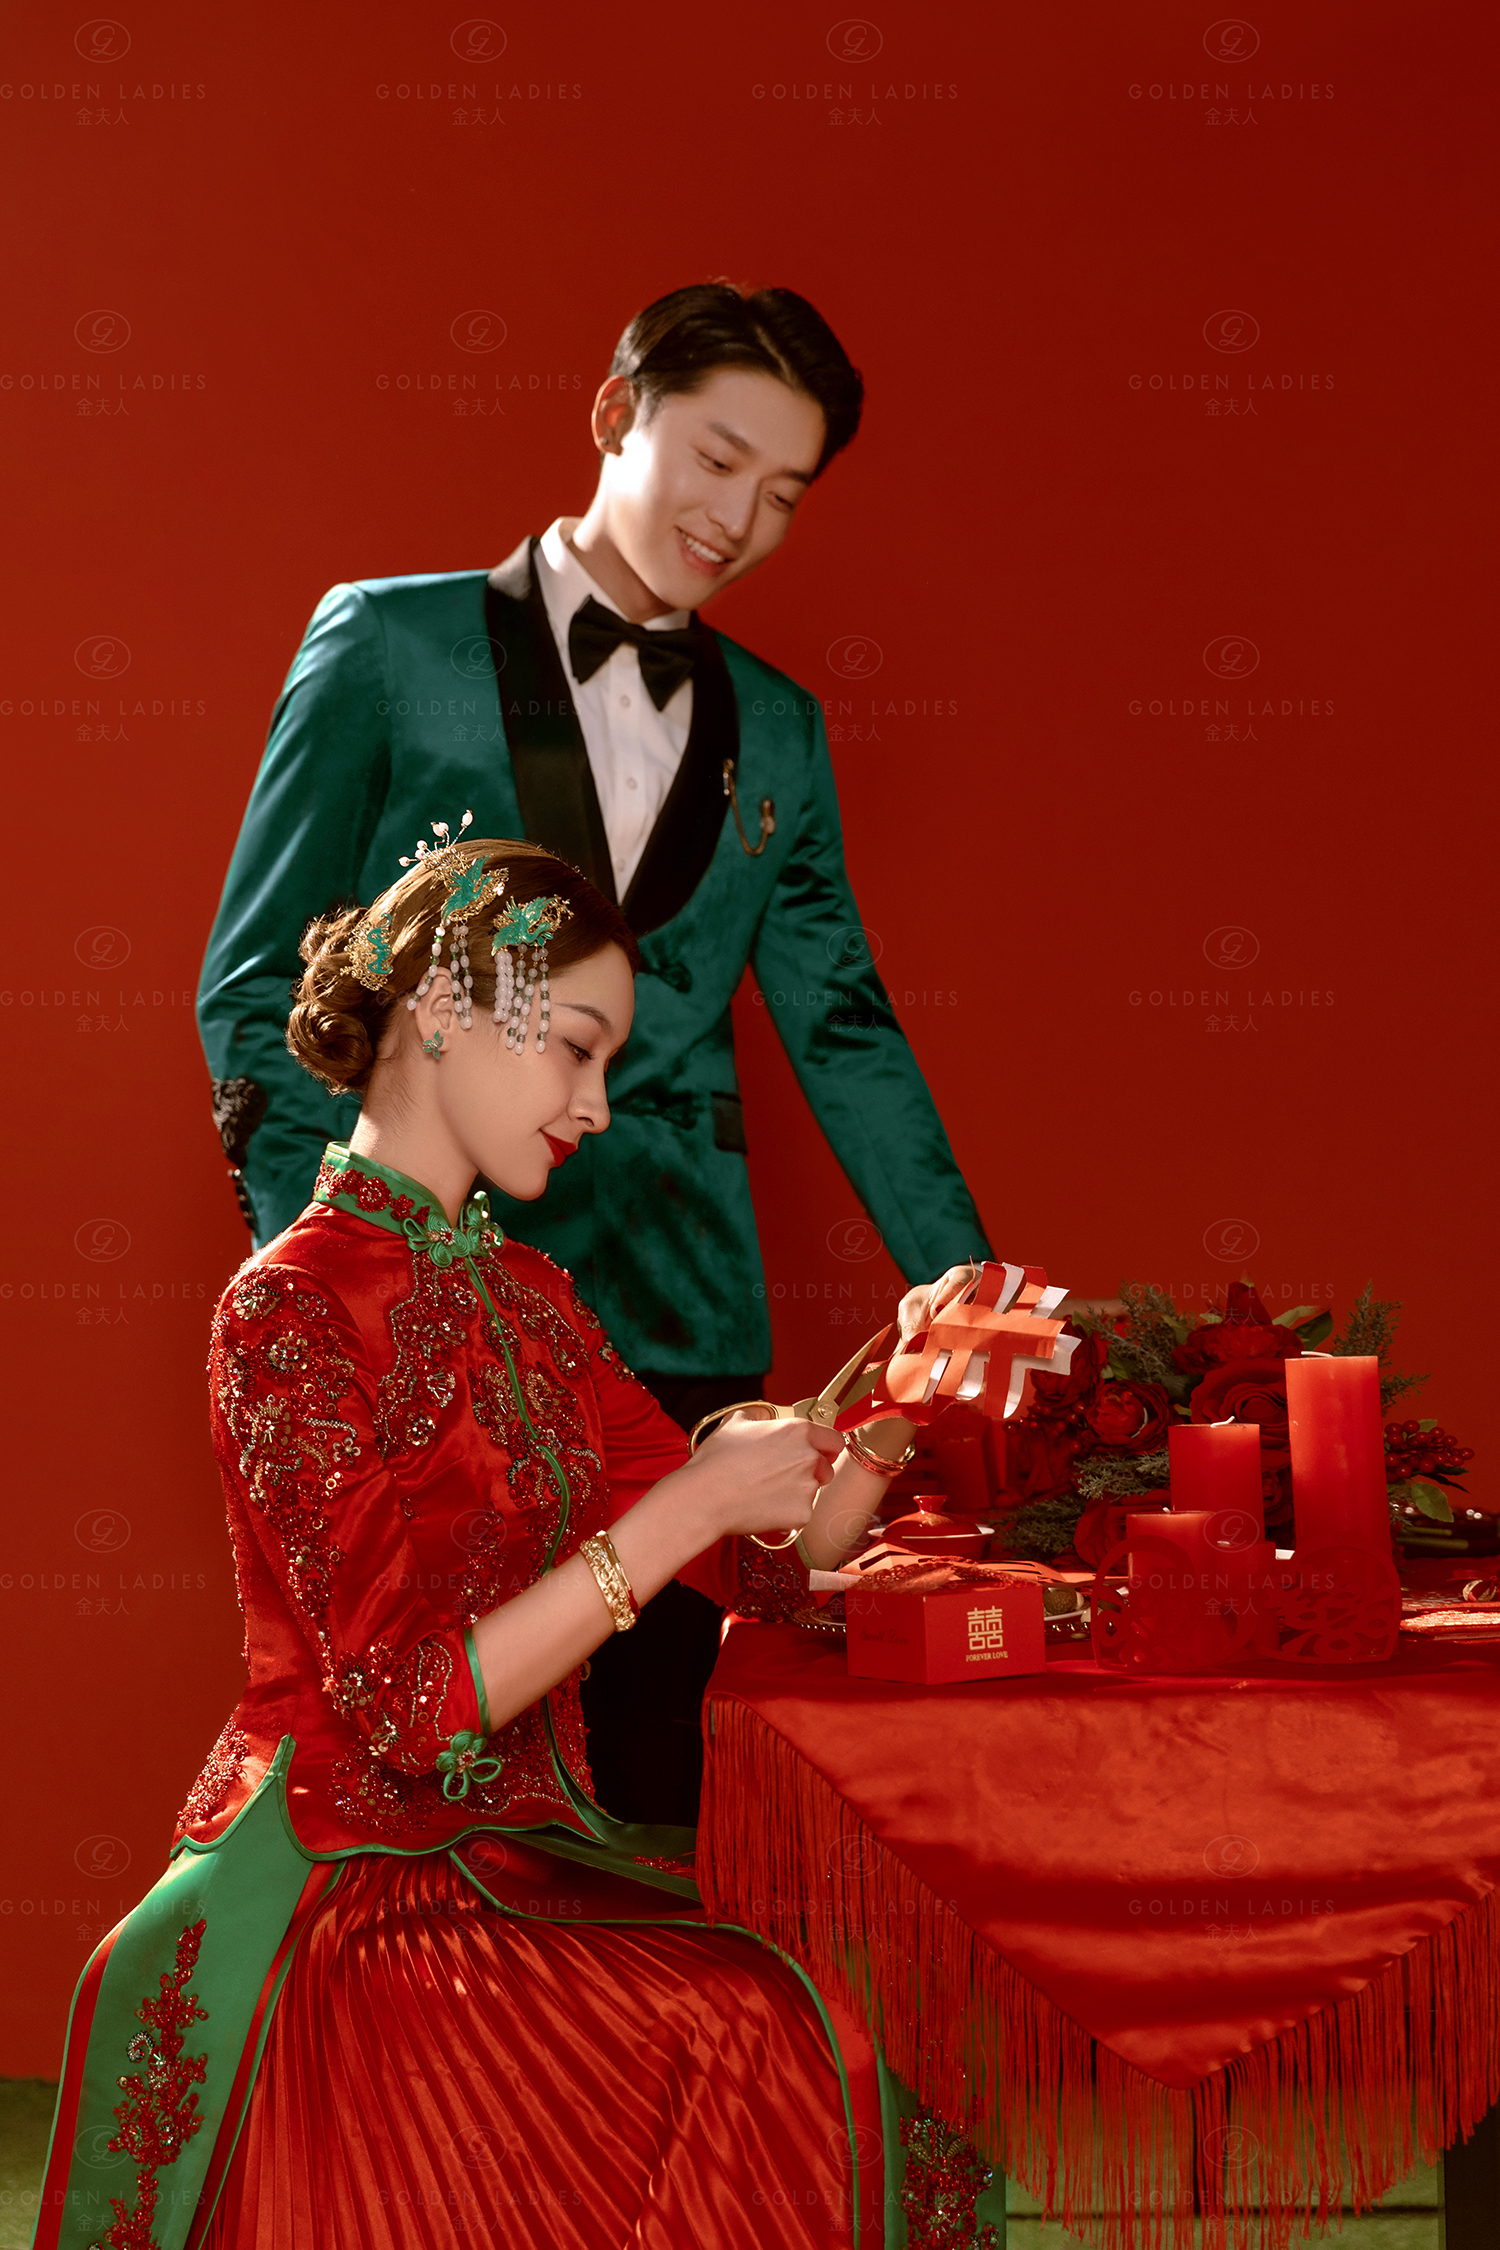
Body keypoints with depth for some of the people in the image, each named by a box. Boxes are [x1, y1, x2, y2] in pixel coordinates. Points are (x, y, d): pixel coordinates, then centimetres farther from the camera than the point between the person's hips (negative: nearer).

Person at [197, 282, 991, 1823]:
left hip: (675, 1315, 3)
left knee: (661, 1751, 4)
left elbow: (841, 1028, 16)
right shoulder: (389, 646, 2)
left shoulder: (776, 732, 14)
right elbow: (255, 985, 1)